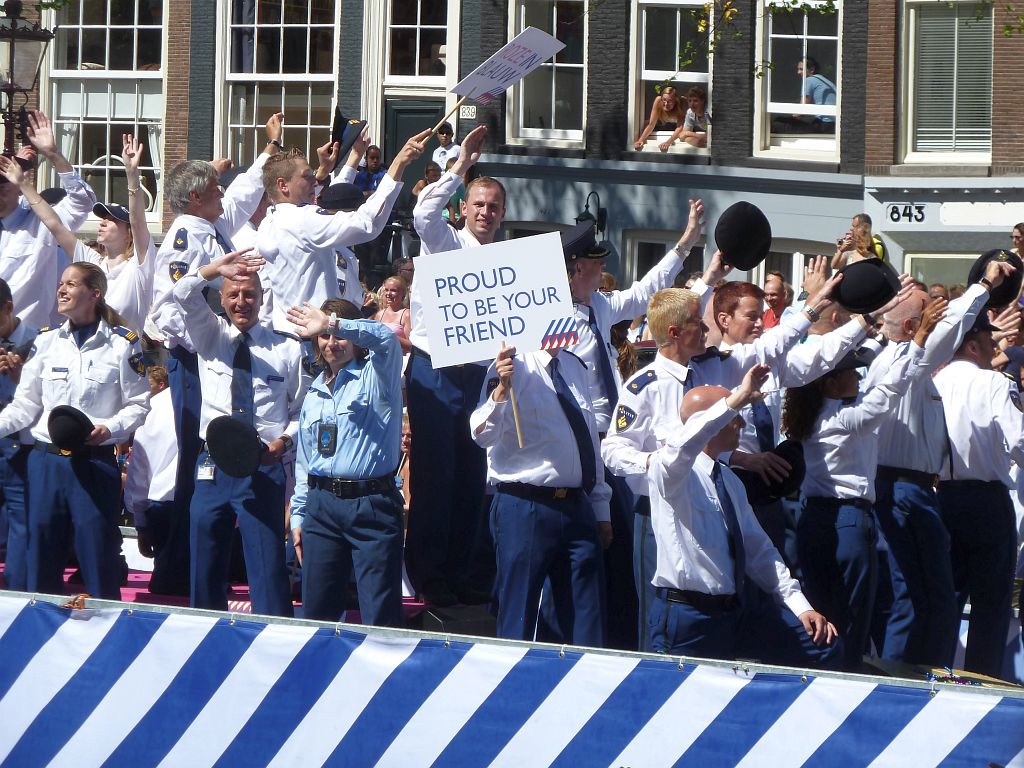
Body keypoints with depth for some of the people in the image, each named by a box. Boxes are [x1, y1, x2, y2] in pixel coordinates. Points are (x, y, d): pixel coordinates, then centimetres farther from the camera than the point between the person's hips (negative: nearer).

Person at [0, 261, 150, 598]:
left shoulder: (122, 344, 0)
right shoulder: (46, 341, 10)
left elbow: (138, 405, 1)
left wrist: (109, 429, -16)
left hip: (95, 463, -4)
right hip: (45, 460, 4)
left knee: (98, 556, -3)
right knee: (42, 560, 6)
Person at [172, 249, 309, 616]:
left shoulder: (287, 349, 5)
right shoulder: (210, 337, 11)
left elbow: (303, 411, 7)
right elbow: (183, 294, -6)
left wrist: (284, 441, -13)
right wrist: (215, 269, -25)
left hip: (263, 469, -3)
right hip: (213, 467, 3)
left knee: (268, 571, -8)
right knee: (205, 571, 7)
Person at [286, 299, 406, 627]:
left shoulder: (375, 377, 1)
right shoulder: (314, 393, 18)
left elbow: (386, 338, -23)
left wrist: (335, 325, -32)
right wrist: (298, 515, 16)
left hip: (371, 504, -6)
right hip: (322, 505, 6)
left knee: (381, 619, -8)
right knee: (316, 612, 8)